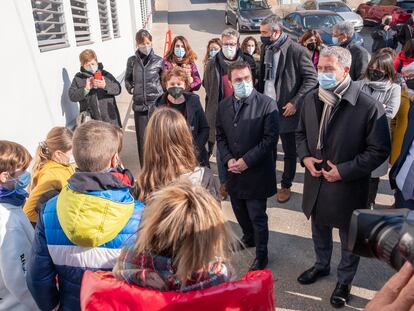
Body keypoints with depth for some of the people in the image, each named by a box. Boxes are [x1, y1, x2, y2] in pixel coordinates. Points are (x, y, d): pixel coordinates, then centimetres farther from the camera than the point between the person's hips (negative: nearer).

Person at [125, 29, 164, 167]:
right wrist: (131, 88, 4)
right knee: (142, 139, 4)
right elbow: (127, 79, 19)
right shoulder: (132, 61, 6)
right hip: (140, 105, 1)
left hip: (156, 104, -1)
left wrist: (163, 95, 1)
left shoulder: (158, 61, 2)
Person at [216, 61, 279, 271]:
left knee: (257, 216, 5)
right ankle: (249, 238, 49)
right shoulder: (223, 106, 4)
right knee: (239, 210, 22)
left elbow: (270, 138, -15)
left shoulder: (267, 105, -13)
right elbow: (220, 137, 8)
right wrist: (228, 159, -8)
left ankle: (261, 255, 27)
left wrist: (247, 160, -19)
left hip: (256, 172, -5)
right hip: (233, 171, 6)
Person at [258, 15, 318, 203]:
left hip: (286, 110, -5)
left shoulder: (297, 51, -14)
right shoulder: (265, 48, 5)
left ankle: (286, 185, 27)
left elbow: (312, 79, -12)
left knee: (289, 152, 10)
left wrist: (295, 102, -17)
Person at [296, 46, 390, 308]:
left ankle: (345, 280, 42)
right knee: (319, 230, 26)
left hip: (348, 187, -5)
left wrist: (344, 170, -21)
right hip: (316, 182, 5)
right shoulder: (311, 99, -3)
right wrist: (305, 156, -7)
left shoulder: (369, 106, -21)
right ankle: (322, 265, 53)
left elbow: (379, 150, -15)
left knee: (349, 240, 17)